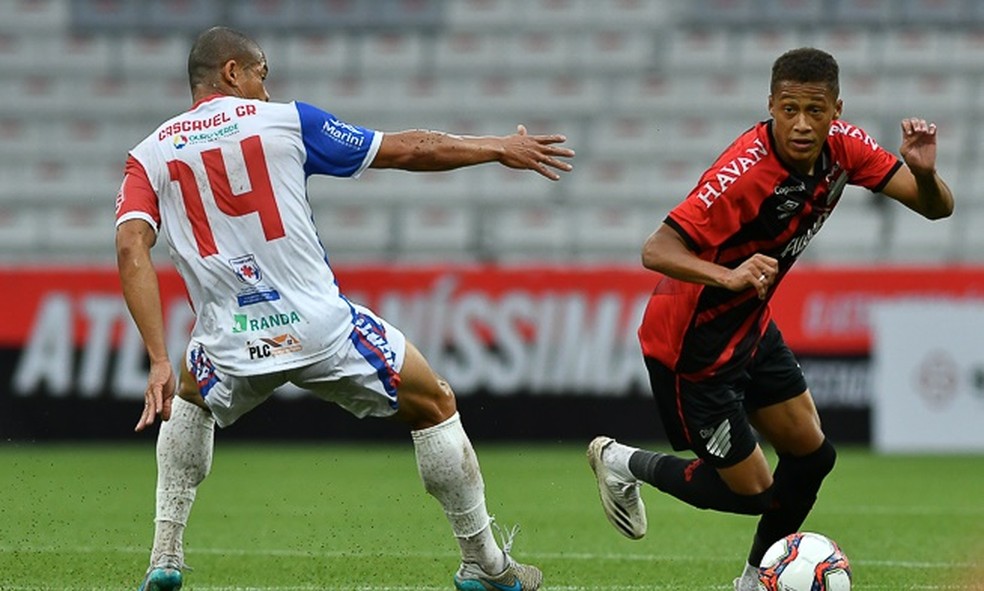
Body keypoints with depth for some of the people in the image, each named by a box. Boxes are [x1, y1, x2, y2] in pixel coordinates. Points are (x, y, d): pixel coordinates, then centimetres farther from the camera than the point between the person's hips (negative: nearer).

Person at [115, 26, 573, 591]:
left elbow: (131, 247, -8)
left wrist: (159, 361, -10)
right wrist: (501, 148, 21)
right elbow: (410, 150, 7)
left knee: (188, 401, 36)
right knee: (434, 405, 18)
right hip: (321, 327, -2)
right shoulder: (286, 122, 4)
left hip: (231, 347, 3)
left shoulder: (150, 155, 8)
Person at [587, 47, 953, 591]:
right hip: (690, 346, -8)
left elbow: (936, 207, -9)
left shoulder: (841, 146, -11)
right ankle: (621, 463, 23)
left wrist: (924, 172, -33)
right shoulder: (746, 171, -33)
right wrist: (729, 276, -55)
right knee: (751, 491, 0)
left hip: (749, 326, 8)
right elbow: (656, 251, -38)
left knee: (811, 455, 11)